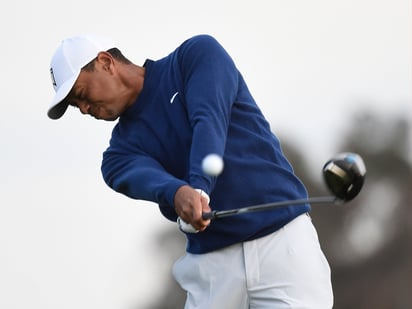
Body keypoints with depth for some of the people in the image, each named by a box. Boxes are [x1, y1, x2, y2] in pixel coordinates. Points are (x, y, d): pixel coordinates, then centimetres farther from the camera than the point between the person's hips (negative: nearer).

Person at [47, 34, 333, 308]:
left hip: (282, 239, -4)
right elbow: (143, 176, -13)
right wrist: (177, 193, -37)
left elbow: (209, 122, -14)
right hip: (212, 264, 4)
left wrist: (199, 188, -32)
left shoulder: (197, 55, 3)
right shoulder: (122, 149, 10)